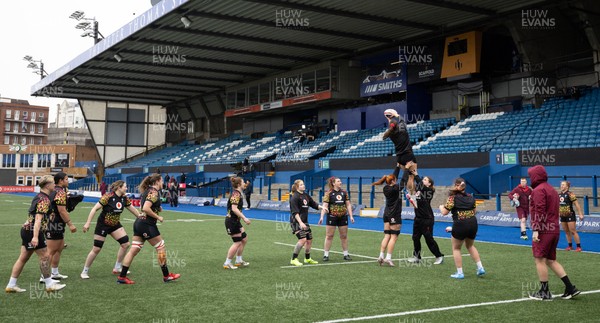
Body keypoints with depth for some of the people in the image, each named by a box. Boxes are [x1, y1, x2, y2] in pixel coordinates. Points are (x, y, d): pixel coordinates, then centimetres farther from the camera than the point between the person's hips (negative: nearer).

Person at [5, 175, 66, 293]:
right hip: (32, 231, -10)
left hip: (27, 229, 10)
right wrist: (35, 237, -33)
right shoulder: (44, 200, -18)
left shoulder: (39, 196, 12)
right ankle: (49, 284, 7)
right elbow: (38, 219, -27)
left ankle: (11, 285, 15)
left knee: (23, 258, 11)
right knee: (44, 256, -1)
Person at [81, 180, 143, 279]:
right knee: (96, 249, -3)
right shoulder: (108, 197, -23)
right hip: (103, 225, -6)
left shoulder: (125, 198, -4)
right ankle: (85, 272, 13)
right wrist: (88, 223, -24)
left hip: (115, 225, 6)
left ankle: (117, 268, 13)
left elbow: (132, 209, 10)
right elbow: (94, 209, -22)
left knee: (126, 243, -3)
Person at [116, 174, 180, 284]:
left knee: (134, 250, 7)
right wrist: (158, 217, -15)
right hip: (147, 225, -9)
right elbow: (146, 208, -25)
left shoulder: (148, 190, 15)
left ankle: (122, 277, 6)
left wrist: (157, 208, 10)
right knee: (161, 248, 3)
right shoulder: (154, 192, -14)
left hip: (139, 223, 9)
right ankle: (166, 276, 12)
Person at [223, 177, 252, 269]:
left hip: (235, 221, 10)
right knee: (237, 242, -4)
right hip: (231, 221, -10)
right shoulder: (236, 194, -18)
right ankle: (227, 263, 5)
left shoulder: (238, 194, 11)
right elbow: (234, 209, -28)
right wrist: (244, 218, -29)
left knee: (244, 239, 15)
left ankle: (238, 261, 25)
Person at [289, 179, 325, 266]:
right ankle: (294, 259, -10)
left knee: (309, 240, 13)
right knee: (302, 239, -20)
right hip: (296, 222, -9)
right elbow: (295, 212, -19)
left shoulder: (306, 195, 11)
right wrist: (300, 223, -27)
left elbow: (314, 204, 19)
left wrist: (321, 207, 0)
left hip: (305, 222, 9)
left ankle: (307, 259, 31)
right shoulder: (295, 197, -13)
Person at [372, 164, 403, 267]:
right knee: (394, 237, -3)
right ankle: (388, 258, -8)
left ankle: (381, 256, 2)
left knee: (387, 236, 8)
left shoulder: (386, 188, 6)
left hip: (387, 215, 8)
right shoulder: (395, 189, -15)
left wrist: (398, 166, 21)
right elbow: (404, 181, -13)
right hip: (395, 216, -7)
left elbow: (395, 176, 17)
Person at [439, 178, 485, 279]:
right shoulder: (470, 197, 8)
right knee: (470, 246, 27)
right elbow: (474, 211, 15)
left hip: (460, 225, -5)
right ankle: (480, 268, 19)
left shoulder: (452, 197, -7)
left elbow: (444, 212, -7)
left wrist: (441, 207, 14)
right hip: (473, 223, 5)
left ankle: (459, 273, 11)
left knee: (456, 248, 13)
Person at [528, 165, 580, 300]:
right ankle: (570, 288, 13)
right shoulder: (552, 189, 19)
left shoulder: (538, 190, -10)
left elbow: (539, 211, -20)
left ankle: (544, 293, 4)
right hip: (554, 230, 9)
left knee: (540, 260, -1)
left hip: (543, 231, -9)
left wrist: (536, 230, -21)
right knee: (551, 260, 16)